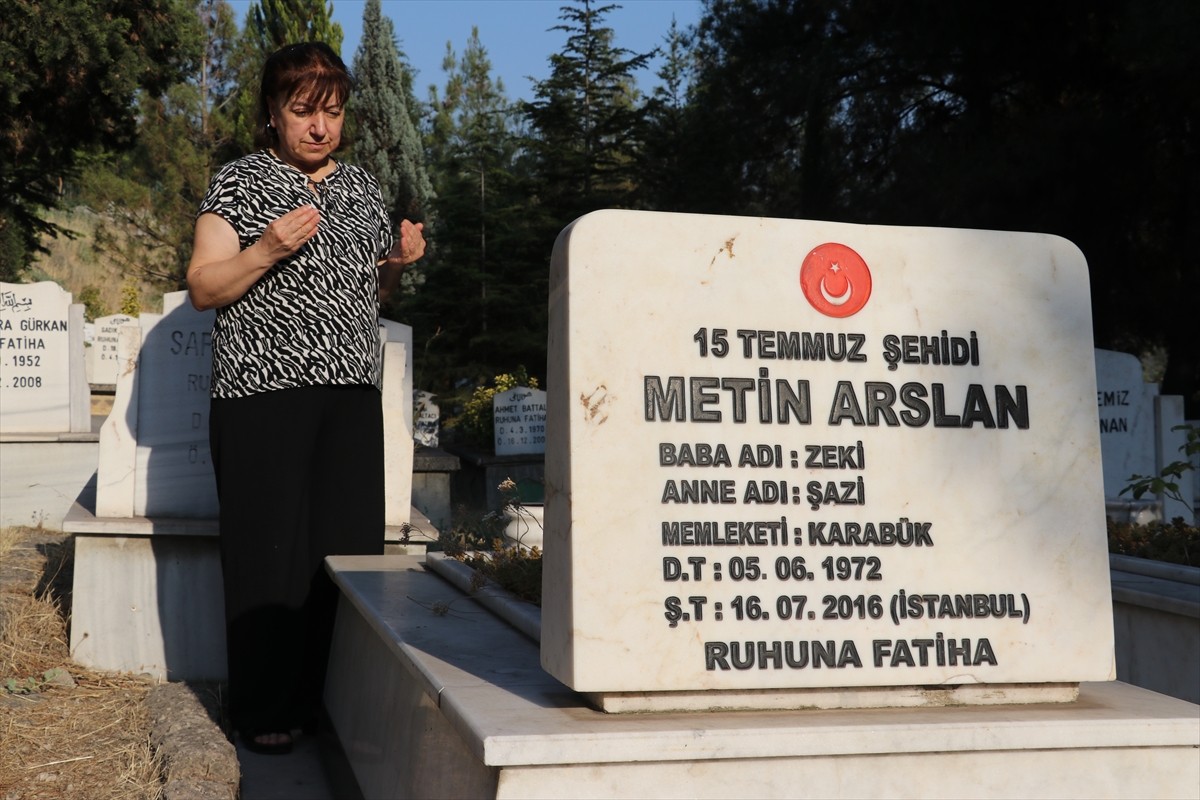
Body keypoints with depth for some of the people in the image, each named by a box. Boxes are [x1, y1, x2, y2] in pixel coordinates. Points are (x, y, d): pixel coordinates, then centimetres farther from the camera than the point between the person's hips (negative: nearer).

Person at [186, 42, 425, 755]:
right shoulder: (240, 181, 3)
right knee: (270, 550, -5)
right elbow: (202, 289, -2)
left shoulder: (362, 186, 17)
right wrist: (267, 250, -17)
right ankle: (263, 713, 7)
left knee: (351, 547, 0)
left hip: (351, 394, 5)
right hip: (262, 393, -4)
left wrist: (397, 263, 4)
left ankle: (330, 699, 12)